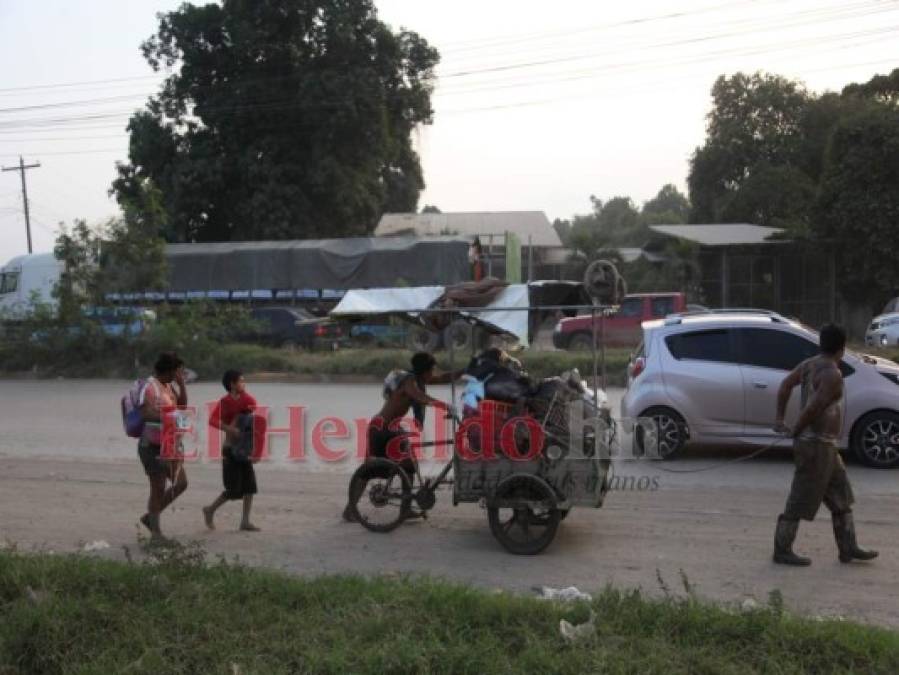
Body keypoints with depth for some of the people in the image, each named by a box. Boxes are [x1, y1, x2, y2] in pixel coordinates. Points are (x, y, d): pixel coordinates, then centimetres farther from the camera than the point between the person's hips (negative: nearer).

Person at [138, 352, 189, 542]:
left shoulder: (169, 385, 12)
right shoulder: (150, 387, -15)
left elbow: (182, 405, 16)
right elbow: (145, 413, -27)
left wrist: (181, 383, 4)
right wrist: (169, 418, -39)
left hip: (169, 444, 9)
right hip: (152, 445, -8)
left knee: (181, 483, 9)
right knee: (159, 488, -1)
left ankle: (150, 517, 23)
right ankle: (156, 531, 12)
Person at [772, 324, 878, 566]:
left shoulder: (810, 364, 7)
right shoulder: (833, 375, -20)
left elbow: (786, 385, 12)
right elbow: (812, 408, -26)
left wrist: (780, 418, 11)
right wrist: (795, 432, -12)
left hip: (826, 446, 10)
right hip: (817, 445, -10)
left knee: (841, 499, 17)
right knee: (801, 502, -1)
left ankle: (849, 549, 24)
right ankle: (782, 551, 8)